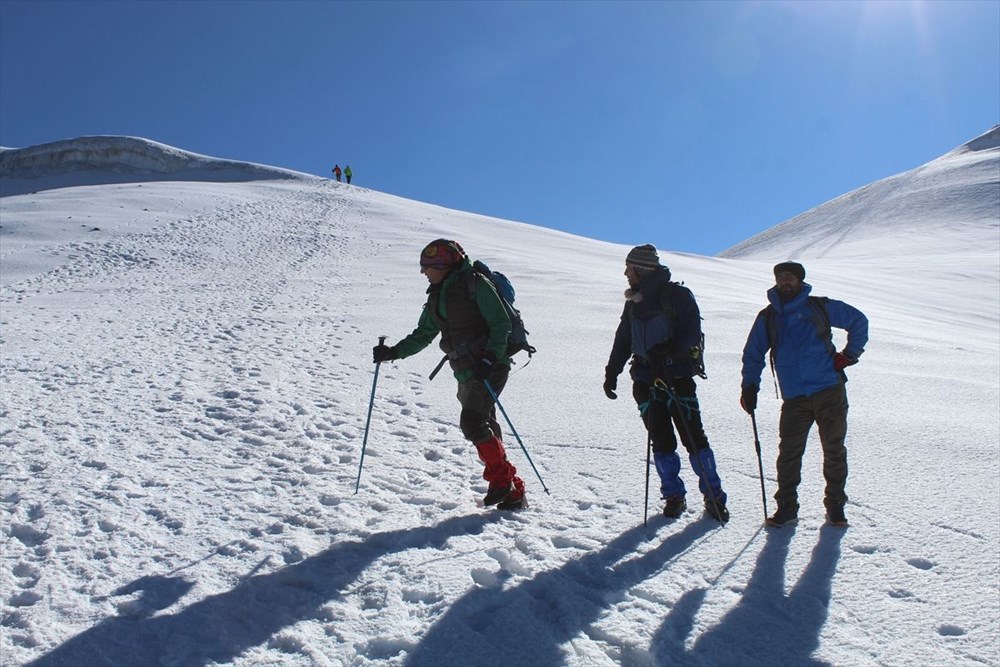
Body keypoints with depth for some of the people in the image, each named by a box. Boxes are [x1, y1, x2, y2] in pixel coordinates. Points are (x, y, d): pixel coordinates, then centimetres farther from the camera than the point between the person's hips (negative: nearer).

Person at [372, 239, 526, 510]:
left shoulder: (475, 284, -9)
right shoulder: (437, 296, 14)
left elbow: (502, 323, -13)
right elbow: (423, 335, 19)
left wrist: (489, 359, -22)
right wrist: (393, 352, 7)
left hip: (491, 366, -8)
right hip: (466, 372, 8)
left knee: (472, 423, -18)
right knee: (485, 428, 6)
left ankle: (503, 479, -4)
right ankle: (513, 492, 12)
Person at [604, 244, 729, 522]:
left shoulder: (677, 295, -2)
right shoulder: (633, 302, 16)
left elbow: (692, 332, -10)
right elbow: (623, 340, 21)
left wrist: (670, 349, -27)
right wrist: (612, 372, 16)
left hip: (677, 376, -5)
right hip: (646, 380, 5)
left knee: (694, 437, -6)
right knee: (661, 442, 4)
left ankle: (714, 496, 5)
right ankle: (674, 496, 15)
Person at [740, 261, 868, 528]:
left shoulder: (819, 307, 4)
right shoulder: (767, 318, 10)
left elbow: (859, 321, 15)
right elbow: (753, 354, 15)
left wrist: (850, 353, 5)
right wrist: (750, 387, 3)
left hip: (830, 392, -1)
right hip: (794, 398, 1)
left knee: (834, 449, 5)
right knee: (788, 453, -3)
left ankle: (835, 505, 19)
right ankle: (786, 507, 9)